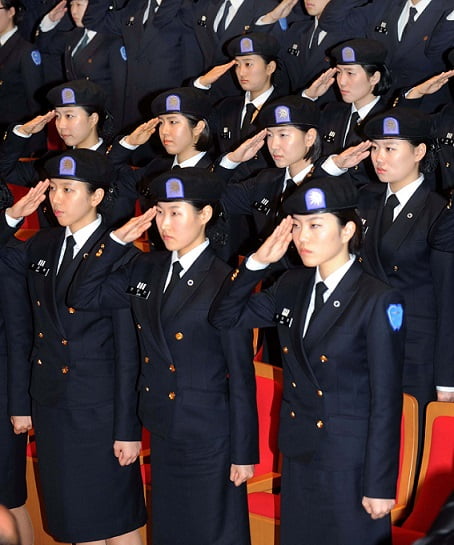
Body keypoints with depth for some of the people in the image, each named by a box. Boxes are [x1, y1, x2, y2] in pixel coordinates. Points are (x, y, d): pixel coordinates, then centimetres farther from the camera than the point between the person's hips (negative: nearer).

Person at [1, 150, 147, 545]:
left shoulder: (117, 255, -12)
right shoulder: (41, 246, 6)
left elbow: (128, 349, -12)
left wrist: (127, 428, -13)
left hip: (99, 410, -6)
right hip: (51, 408, 6)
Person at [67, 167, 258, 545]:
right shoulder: (147, 269, 4)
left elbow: (241, 375, -13)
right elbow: (84, 296, 7)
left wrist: (244, 453, -11)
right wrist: (117, 241, -3)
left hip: (209, 437, -6)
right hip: (163, 430, 6)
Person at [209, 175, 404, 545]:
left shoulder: (378, 301, -14)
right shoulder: (292, 287, 4)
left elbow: (386, 400, -14)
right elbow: (224, 318, 7)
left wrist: (380, 485, -13)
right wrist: (258, 262, -7)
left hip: (350, 465, -6)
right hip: (299, 459, 6)